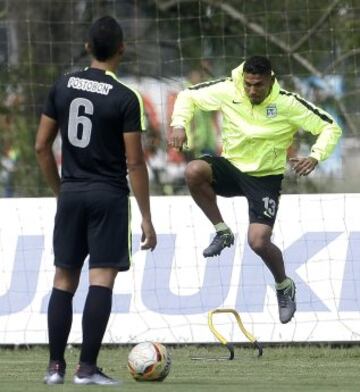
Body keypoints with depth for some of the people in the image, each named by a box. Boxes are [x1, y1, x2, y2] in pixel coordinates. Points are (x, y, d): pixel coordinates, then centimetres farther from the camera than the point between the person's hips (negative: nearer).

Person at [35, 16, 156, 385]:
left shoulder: (62, 87, 3)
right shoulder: (125, 99, -10)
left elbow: (42, 146, 6)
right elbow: (134, 163, -11)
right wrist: (146, 218, -5)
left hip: (71, 193, 4)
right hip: (109, 196, -4)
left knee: (64, 280, 11)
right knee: (101, 280, -3)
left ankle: (55, 366, 10)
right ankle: (87, 368, -8)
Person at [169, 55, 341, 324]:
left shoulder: (287, 103, -18)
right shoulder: (228, 91, -12)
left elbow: (330, 128, -11)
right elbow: (188, 97, 2)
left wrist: (315, 157, -29)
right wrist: (179, 125, -17)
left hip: (266, 178, -3)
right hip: (231, 167, 3)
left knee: (258, 241, -17)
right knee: (194, 171, -31)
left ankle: (284, 287, 17)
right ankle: (222, 232, -8)